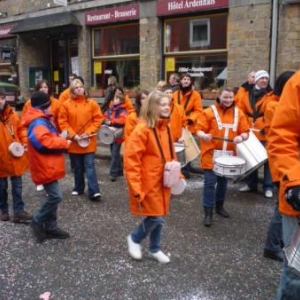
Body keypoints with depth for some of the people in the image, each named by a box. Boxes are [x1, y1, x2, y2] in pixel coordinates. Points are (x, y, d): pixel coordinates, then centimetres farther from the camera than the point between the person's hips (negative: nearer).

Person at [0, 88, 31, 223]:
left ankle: (18, 211, 14)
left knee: (17, 185, 7)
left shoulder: (12, 114, 1)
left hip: (16, 157, 3)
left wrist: (25, 142, -3)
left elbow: (21, 129, 11)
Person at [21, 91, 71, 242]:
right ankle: (38, 220, 10)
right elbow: (47, 142, -33)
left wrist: (61, 141, 2)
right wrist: (65, 143, -18)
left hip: (48, 165, 11)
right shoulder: (38, 124, -20)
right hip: (45, 166, -11)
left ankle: (50, 227, 24)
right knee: (55, 196, -10)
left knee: (52, 196, 15)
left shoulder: (42, 120, 14)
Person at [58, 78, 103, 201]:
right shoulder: (66, 105, -2)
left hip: (89, 142, -1)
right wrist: (73, 135, -12)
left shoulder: (92, 103, 0)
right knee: (77, 167, 14)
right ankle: (78, 188, 30)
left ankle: (94, 191, -6)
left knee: (90, 165, -5)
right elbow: (63, 122, -3)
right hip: (74, 142, 1)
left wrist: (89, 132, -10)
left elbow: (98, 119, 0)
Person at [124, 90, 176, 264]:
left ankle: (155, 249, 32)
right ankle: (134, 239, 23)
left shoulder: (165, 128, 6)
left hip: (162, 181, 7)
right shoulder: (142, 130, -18)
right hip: (148, 182, -7)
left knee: (160, 217, 14)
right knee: (156, 217, -3)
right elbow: (131, 160, -19)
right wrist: (135, 187, -21)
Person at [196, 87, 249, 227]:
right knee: (210, 182, -6)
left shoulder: (239, 113, 6)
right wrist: (204, 135, -30)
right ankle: (208, 212, 1)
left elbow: (245, 132, 4)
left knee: (223, 181, 16)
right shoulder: (209, 111, -4)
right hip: (211, 154, -4)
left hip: (228, 155, 4)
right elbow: (199, 130, -7)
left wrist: (241, 137, -19)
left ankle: (219, 206, 34)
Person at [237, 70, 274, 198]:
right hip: (250, 133, 4)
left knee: (267, 159, -1)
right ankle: (251, 184, 25)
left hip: (265, 134, -4)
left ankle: (268, 187, 8)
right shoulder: (247, 95, 9)